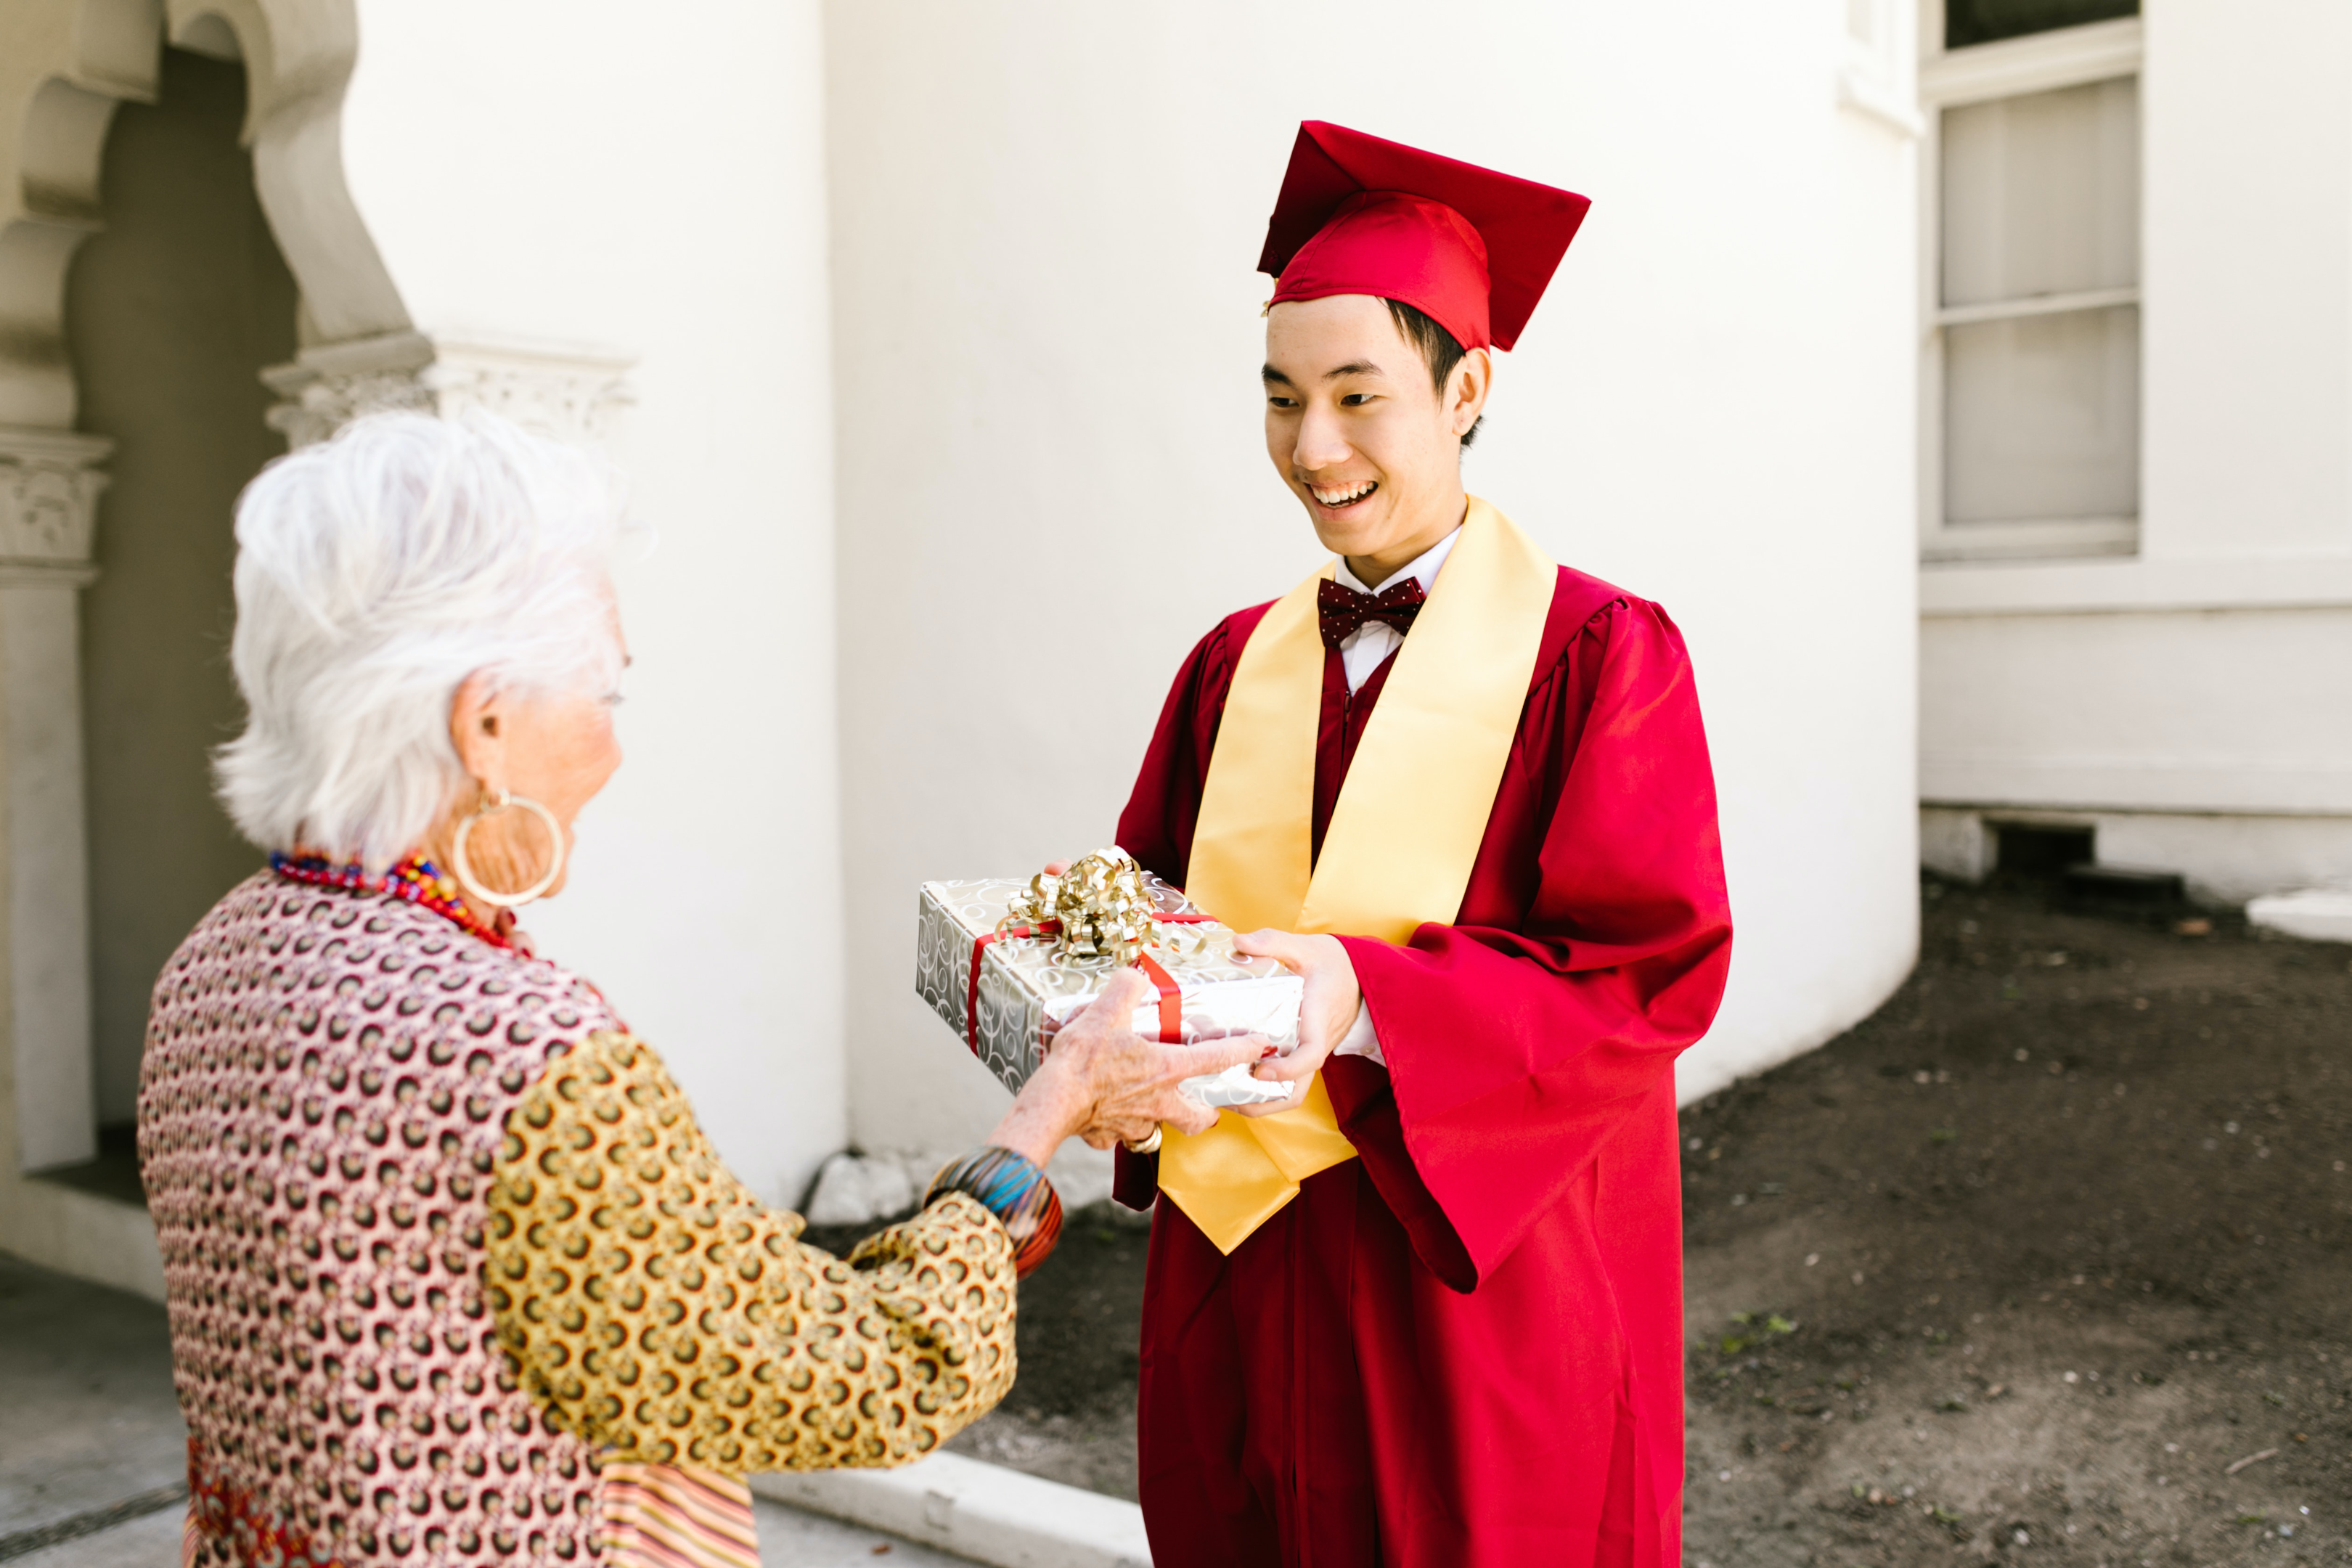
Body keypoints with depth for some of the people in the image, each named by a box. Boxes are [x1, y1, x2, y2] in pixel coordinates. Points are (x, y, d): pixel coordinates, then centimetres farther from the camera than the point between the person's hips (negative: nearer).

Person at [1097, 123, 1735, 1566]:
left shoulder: (1599, 652, -9)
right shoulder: (1241, 664, 6)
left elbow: (1652, 973, -15)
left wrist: (1363, 998, -27)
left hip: (1478, 1285, -4)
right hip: (1244, 1273, 5)